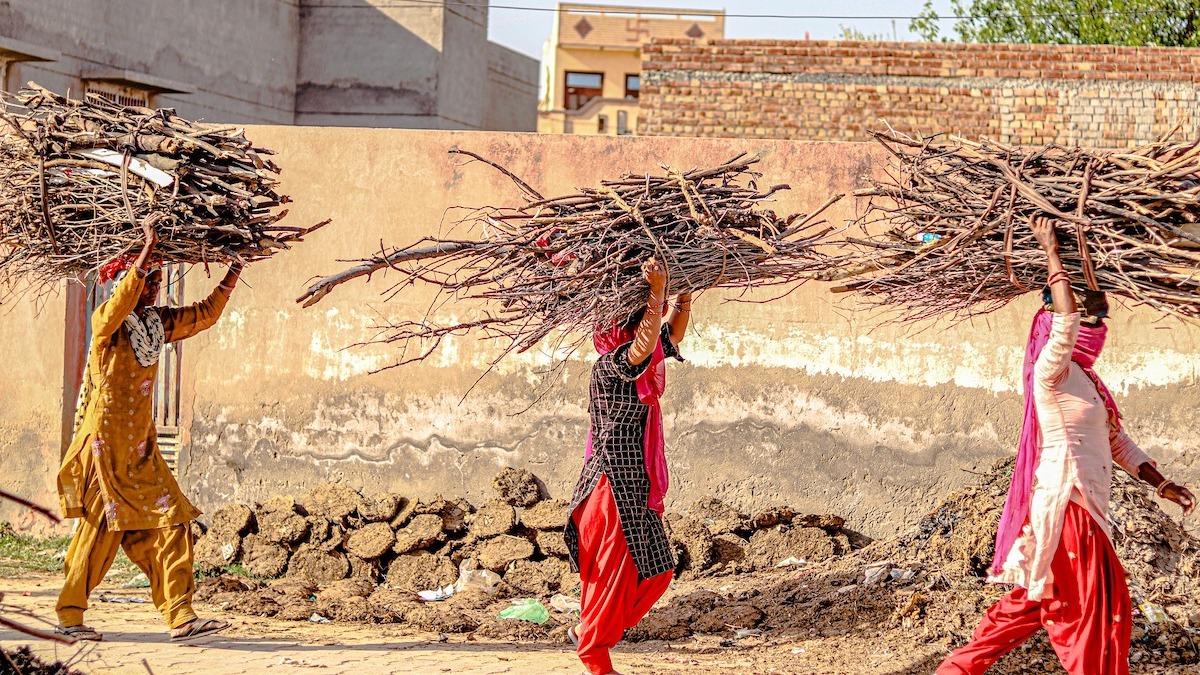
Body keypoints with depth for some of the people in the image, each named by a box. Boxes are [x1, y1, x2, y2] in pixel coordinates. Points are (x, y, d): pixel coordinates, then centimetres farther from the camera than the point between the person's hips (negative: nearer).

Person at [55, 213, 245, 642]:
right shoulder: (107, 322, -10)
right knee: (99, 530, -2)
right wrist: (148, 247, -36)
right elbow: (123, 299, -32)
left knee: (170, 527, -1)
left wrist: (234, 274, 14)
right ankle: (68, 617, 9)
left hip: (141, 450, 7)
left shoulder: (157, 323, 11)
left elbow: (205, 314, 21)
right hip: (106, 445, -7)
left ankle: (180, 617, -3)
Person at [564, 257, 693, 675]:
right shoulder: (610, 365, -16)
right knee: (615, 572, -2)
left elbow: (670, 339, 24)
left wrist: (681, 308, 4)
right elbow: (645, 345, -36)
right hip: (613, 484, -9)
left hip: (636, 487, 9)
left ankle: (586, 631, 26)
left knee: (655, 570, 13)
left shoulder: (638, 368, 10)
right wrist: (656, 292, -33)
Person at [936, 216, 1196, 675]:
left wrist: (1162, 484, 12)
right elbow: (1066, 320, -30)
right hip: (1065, 502, -10)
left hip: (1082, 504, 10)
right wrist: (1051, 253, -27)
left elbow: (1117, 443, 18)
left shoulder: (1085, 379, 15)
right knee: (1097, 613, -4)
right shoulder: (1053, 370, -13)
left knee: (1037, 600, 17)